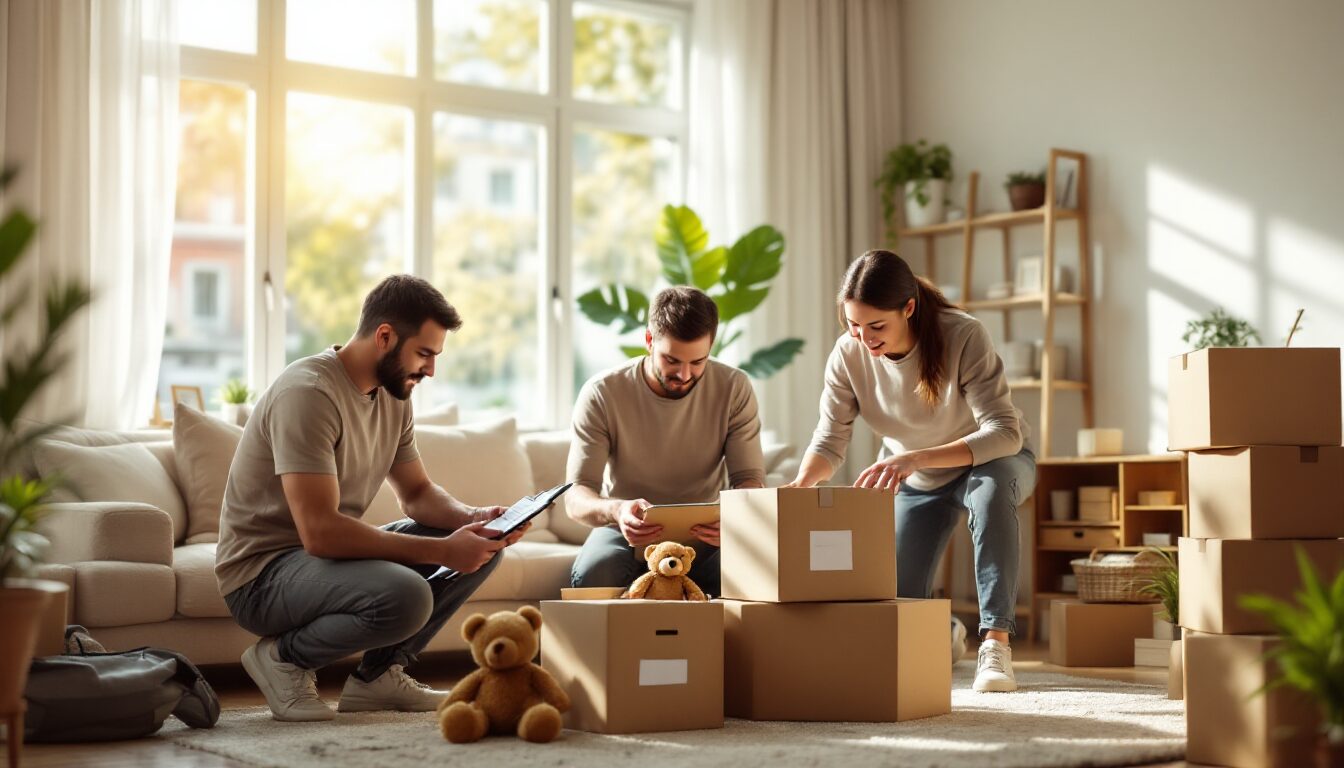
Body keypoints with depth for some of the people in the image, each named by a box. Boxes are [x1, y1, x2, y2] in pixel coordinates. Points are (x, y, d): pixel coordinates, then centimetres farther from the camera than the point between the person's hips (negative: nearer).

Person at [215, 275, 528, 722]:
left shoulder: (393, 397, 6)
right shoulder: (307, 393, -23)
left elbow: (417, 493, 15)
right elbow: (320, 532, -30)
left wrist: (476, 519, -8)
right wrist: (441, 551, -28)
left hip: (331, 553, 9)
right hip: (262, 573, -9)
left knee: (483, 546, 0)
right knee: (405, 595, -35)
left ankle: (380, 673, 6)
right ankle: (285, 657, -7)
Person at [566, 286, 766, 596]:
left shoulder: (734, 389, -7)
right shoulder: (601, 393, -13)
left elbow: (749, 478, -6)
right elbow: (577, 495, -15)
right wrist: (615, 511, -40)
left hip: (703, 534, 1)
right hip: (628, 528, -1)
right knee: (592, 573, -36)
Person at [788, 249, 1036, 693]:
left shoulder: (964, 336, -34)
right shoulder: (848, 355, -22)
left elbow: (1005, 433, -39)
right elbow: (829, 440, -17)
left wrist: (913, 458, -52)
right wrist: (802, 484, -40)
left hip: (989, 462, -4)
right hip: (916, 484, 4)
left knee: (991, 486, -41)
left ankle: (996, 642, -36)